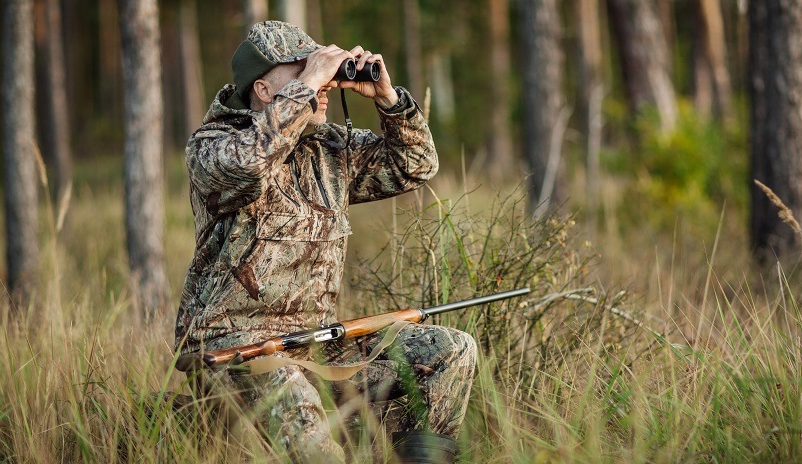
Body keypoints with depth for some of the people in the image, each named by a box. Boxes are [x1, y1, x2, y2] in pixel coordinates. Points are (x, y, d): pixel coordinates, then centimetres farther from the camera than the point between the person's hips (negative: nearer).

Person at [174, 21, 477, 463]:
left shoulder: (331, 148, 13)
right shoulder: (210, 146, -6)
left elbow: (414, 166, 19)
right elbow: (246, 162, -31)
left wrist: (387, 96, 3)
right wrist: (307, 86, -23)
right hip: (234, 344, -7)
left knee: (452, 351, -4)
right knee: (297, 411, -38)